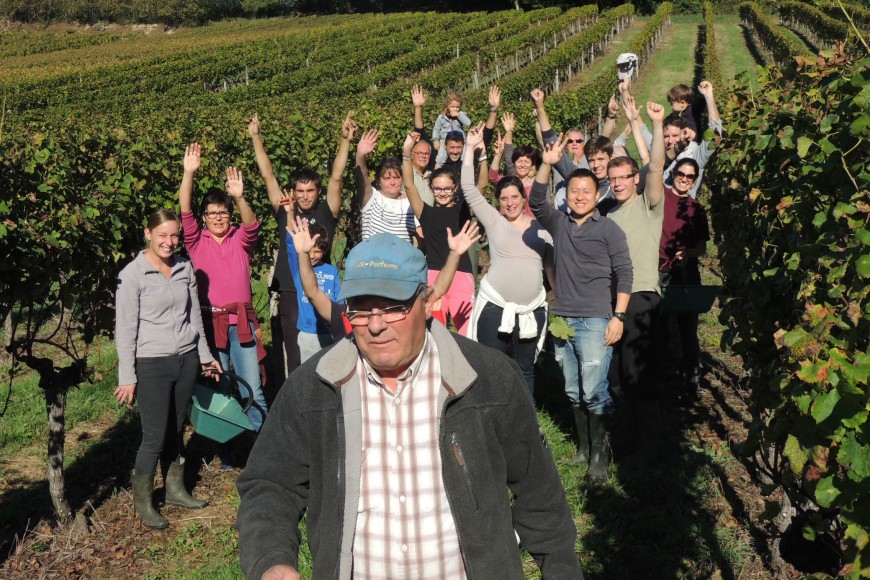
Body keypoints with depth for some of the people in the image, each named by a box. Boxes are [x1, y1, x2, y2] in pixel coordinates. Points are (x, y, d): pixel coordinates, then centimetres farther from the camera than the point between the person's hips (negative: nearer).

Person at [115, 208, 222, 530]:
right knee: (155, 435, -2)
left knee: (176, 429, 13)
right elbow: (125, 329, -9)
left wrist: (205, 354, 18)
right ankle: (142, 501, 16)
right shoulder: (132, 274, -10)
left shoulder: (185, 268, 5)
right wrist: (127, 377, -10)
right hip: (152, 364, -5)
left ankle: (175, 488, 29)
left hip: (187, 359, 5)